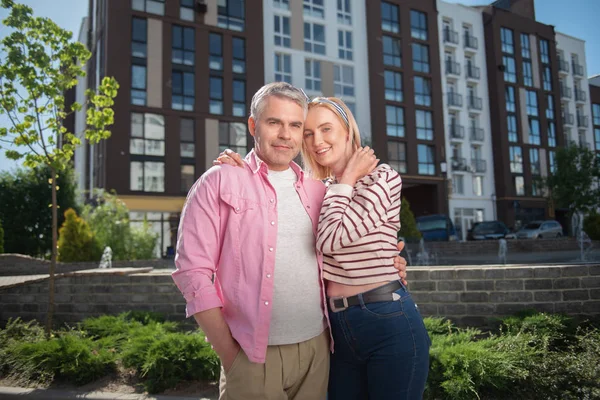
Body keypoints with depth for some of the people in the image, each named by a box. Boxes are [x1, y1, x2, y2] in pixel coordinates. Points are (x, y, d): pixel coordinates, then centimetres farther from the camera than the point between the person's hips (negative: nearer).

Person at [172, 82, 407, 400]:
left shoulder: (317, 190, 9)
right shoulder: (219, 183, -4)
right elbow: (193, 271, -8)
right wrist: (229, 353, -10)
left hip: (316, 350, 4)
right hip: (252, 358, -4)